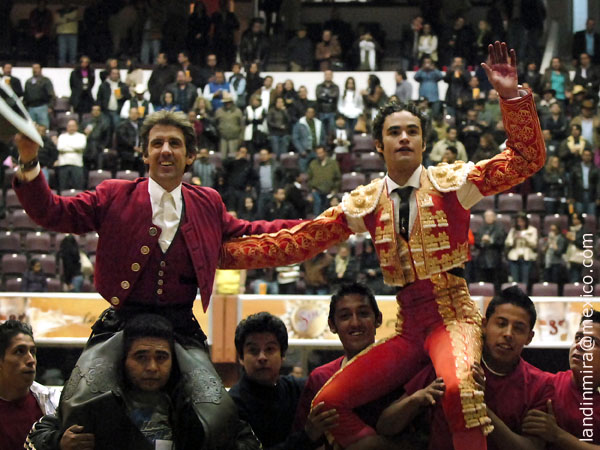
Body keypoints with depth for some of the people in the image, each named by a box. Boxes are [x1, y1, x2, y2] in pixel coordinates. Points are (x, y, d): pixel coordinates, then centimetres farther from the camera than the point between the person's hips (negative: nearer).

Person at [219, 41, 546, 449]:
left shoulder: (452, 182, 1)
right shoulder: (365, 203, 10)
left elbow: (527, 159, -7)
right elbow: (298, 243, 10)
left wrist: (512, 96, -20)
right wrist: (222, 252, 2)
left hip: (452, 314, -5)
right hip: (408, 324, 5)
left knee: (458, 386, -38)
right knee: (327, 405, -9)